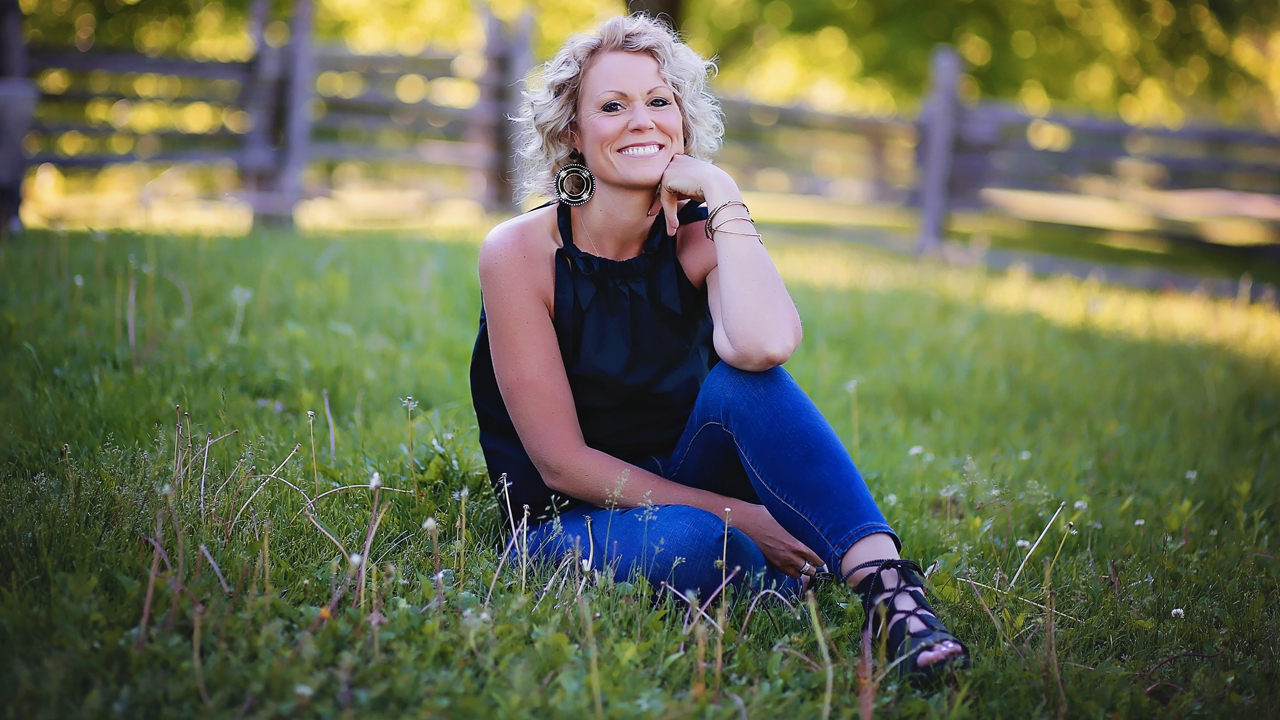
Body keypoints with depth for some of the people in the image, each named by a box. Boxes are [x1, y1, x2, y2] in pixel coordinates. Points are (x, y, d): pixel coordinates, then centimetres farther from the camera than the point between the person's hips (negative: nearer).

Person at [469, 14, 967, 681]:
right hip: (571, 521, -3)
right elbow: (561, 462, -16)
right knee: (691, 541, -37)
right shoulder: (522, 251, -14)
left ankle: (883, 580, -34)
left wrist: (721, 194, -23)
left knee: (741, 379, -28)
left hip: (684, 485, 3)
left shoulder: (699, 239, -7)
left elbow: (764, 345, -33)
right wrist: (736, 516, -22)